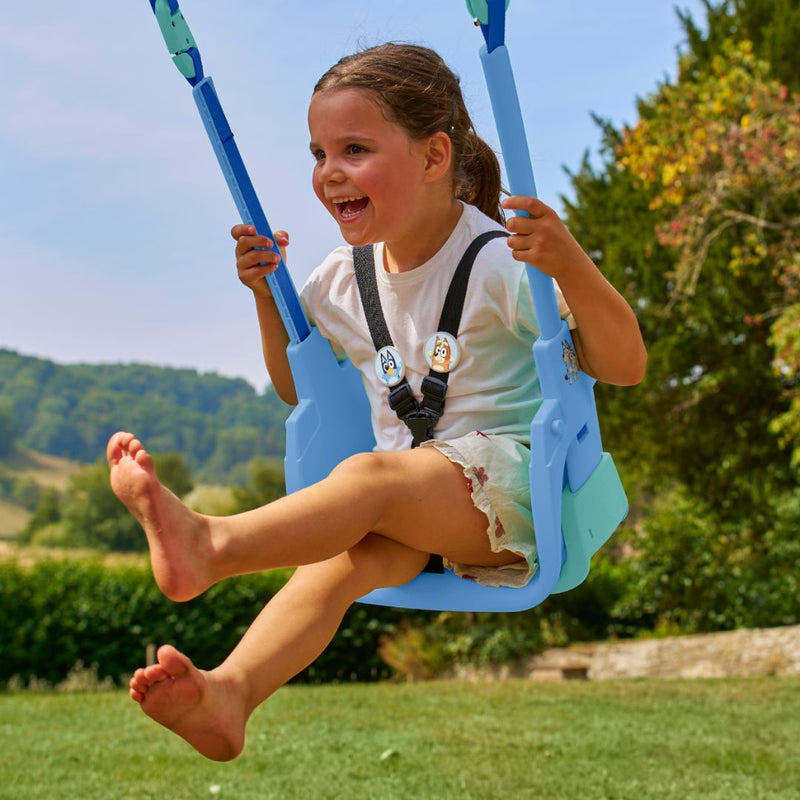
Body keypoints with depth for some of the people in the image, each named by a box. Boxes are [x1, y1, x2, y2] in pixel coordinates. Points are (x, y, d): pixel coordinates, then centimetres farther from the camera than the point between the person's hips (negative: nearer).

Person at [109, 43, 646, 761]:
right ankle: (231, 689, -51)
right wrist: (266, 295, 11)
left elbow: (625, 368, -14)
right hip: (407, 507, 5)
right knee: (344, 554, -29)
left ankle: (212, 542, -57)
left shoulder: (501, 264, -8)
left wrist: (572, 267, -31)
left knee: (369, 476, -35)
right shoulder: (342, 281, 11)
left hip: (509, 482, -5)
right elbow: (295, 389, 27)